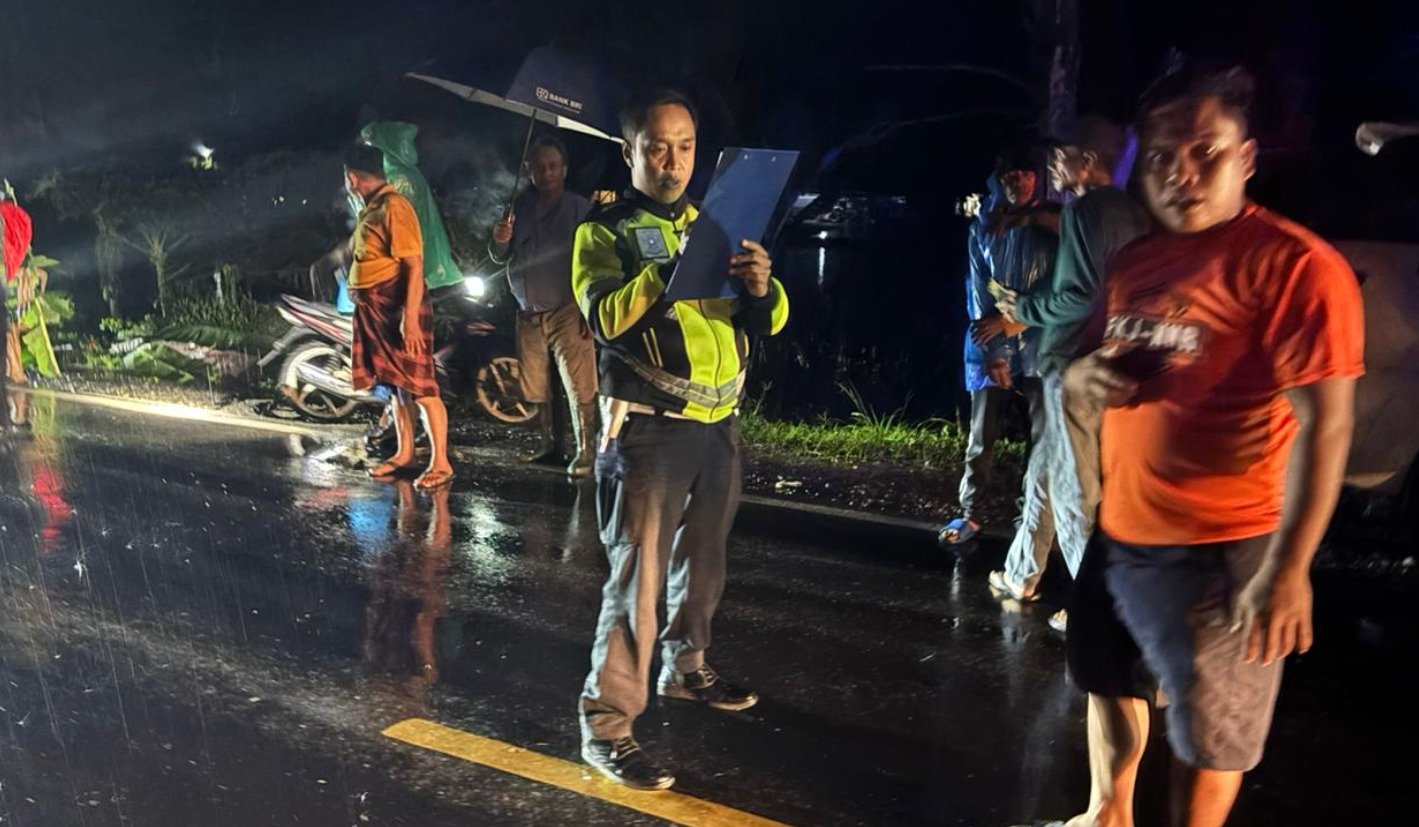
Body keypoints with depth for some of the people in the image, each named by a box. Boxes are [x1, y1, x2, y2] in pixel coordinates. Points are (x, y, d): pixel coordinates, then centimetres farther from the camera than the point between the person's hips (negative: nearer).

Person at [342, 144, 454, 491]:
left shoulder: (393, 206, -15)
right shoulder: (370, 208, 14)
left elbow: (414, 265, -20)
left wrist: (411, 317, -25)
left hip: (399, 308, -10)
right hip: (376, 310, 10)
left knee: (420, 385, -7)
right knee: (395, 383, 15)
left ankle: (440, 463, -3)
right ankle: (404, 454, 24)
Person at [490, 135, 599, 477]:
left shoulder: (580, 208, -6)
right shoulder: (520, 206, 7)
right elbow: (500, 257, 9)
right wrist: (500, 240, -14)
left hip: (566, 312, -5)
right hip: (529, 313, 5)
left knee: (579, 387, -10)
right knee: (535, 385, 13)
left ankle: (585, 452, -6)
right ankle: (547, 441, 26)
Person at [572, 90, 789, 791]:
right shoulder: (605, 231, -2)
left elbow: (767, 320, 8)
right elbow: (606, 318, -20)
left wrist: (760, 286, -14)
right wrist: (671, 270, -32)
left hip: (719, 425, 6)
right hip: (648, 430, -6)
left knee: (703, 562, 18)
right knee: (638, 575, -7)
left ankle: (684, 669, 38)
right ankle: (606, 725, 1)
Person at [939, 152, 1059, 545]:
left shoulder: (1048, 223, 5)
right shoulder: (982, 228, 9)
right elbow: (977, 290, 3)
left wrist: (1012, 321, -14)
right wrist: (990, 354, -6)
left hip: (1037, 340, -1)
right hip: (991, 341, 1)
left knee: (1044, 433, -4)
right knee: (982, 434, 2)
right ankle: (969, 513, 9)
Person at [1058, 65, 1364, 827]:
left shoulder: (1293, 264, -16)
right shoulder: (1133, 261, 8)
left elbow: (1323, 425, -19)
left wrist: (1288, 568, -24)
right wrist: (1084, 374, -3)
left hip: (1216, 550, -8)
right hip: (1118, 530, 8)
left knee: (1207, 732, 9)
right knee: (1108, 679, 24)